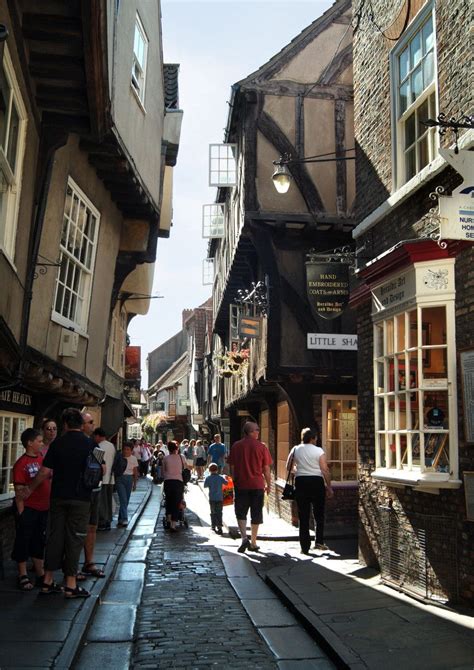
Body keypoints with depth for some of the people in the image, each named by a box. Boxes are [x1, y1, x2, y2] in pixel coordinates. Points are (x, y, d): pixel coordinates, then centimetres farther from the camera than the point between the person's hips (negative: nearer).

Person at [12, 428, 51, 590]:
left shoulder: (42, 458, 6)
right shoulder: (21, 464, -13)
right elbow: (19, 491, -13)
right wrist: (21, 512, -14)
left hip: (43, 508, 7)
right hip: (27, 509, -6)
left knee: (39, 542, 16)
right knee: (23, 542, 6)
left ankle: (41, 575, 26)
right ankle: (23, 576, 17)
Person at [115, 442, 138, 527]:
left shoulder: (133, 458, 7)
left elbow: (135, 472, 11)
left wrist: (135, 483, 10)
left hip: (129, 479, 3)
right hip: (120, 479, -3)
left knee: (126, 501, 6)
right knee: (123, 500, -12)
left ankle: (120, 520, 18)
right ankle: (124, 520, -15)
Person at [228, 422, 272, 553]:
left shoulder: (236, 446, 1)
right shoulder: (261, 447, -3)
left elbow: (232, 467, 4)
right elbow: (266, 469, 0)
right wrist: (268, 484, 11)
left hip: (241, 484, 1)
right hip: (257, 485, 0)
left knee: (241, 513, 10)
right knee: (256, 515, 10)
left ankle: (244, 538, -9)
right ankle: (253, 543, 14)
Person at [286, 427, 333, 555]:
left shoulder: (295, 450, 3)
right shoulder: (319, 451, -5)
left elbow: (289, 467, 8)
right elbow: (325, 471, -7)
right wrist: (329, 487, 0)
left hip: (300, 482, 2)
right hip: (316, 482, -2)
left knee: (303, 516, 6)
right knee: (319, 514, 13)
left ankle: (305, 547, 7)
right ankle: (319, 542, 7)